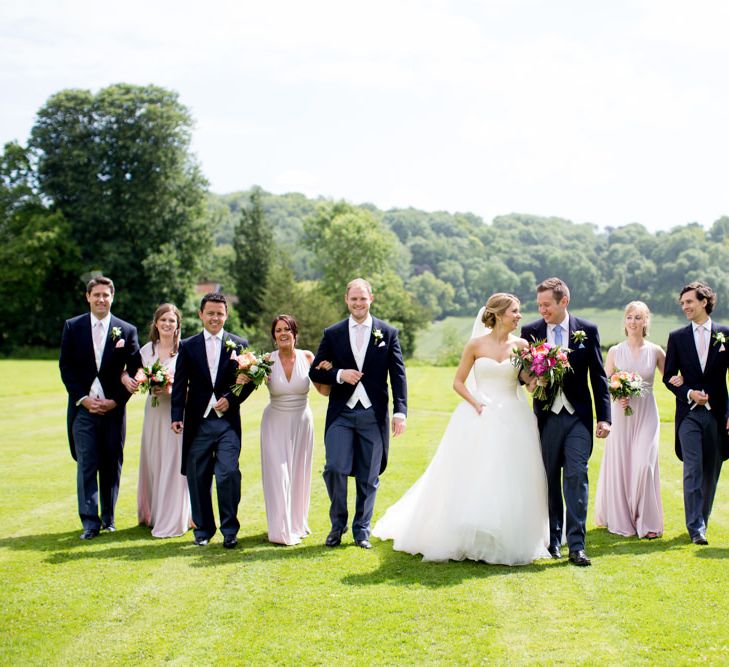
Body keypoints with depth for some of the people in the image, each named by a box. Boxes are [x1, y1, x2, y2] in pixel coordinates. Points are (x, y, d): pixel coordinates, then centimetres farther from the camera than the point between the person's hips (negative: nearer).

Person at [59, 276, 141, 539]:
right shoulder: (72, 327, 5)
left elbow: (134, 371, 4)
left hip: (113, 408, 1)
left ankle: (108, 517, 19)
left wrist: (115, 401, -6)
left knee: (112, 465, 6)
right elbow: (66, 367, 3)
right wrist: (82, 399, -7)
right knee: (86, 464, -4)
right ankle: (90, 522, -2)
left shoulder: (127, 330, 4)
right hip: (82, 407, 0)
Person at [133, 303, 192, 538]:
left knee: (174, 464, -4)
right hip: (153, 411, 4)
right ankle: (153, 513, 24)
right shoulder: (147, 350, 9)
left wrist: (172, 388, -19)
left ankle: (173, 520, 3)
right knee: (152, 462, 10)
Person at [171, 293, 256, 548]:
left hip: (228, 421, -1)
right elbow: (180, 384, 6)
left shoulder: (239, 345, 7)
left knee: (228, 474, -12)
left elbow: (250, 380, 7)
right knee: (198, 478, 6)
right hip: (198, 422, 2)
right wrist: (177, 416, -5)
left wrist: (231, 399, -9)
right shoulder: (188, 346, 9)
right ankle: (203, 529, 19)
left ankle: (230, 530, 1)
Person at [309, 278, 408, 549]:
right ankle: (338, 524, 11)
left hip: (373, 414, 0)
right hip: (341, 413, 0)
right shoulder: (333, 334, 7)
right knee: (334, 468, -11)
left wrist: (400, 412, -7)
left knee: (368, 477, 5)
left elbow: (398, 375, 2)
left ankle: (361, 530, 19)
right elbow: (315, 372, 8)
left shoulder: (388, 333, 5)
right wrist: (339, 374, -11)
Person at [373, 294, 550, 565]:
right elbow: (458, 382, 5)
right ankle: (464, 540, 12)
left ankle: (510, 542, 11)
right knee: (470, 479, -1)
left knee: (510, 483, 0)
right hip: (478, 419, -1)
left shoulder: (521, 345, 5)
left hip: (512, 420, 1)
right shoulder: (476, 345, 1)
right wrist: (475, 403, -9)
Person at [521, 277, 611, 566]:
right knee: (549, 480, 8)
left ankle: (576, 545, -7)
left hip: (578, 417, -1)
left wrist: (604, 417, -1)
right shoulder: (530, 331, 3)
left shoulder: (587, 331, 1)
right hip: (547, 416, 1)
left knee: (577, 476, -9)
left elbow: (598, 376, 3)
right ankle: (552, 540, 19)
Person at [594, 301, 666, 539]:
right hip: (621, 414, 1)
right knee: (619, 464, 1)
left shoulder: (655, 351, 3)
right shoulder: (615, 352, 3)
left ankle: (647, 521, -1)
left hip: (646, 414, -1)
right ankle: (620, 518, 16)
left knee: (644, 464, -11)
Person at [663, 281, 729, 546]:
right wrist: (689, 393, -11)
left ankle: (702, 520, 23)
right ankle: (695, 527, -9)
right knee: (693, 470, -9)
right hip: (689, 413, -1)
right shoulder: (677, 337, 6)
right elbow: (668, 377, 7)